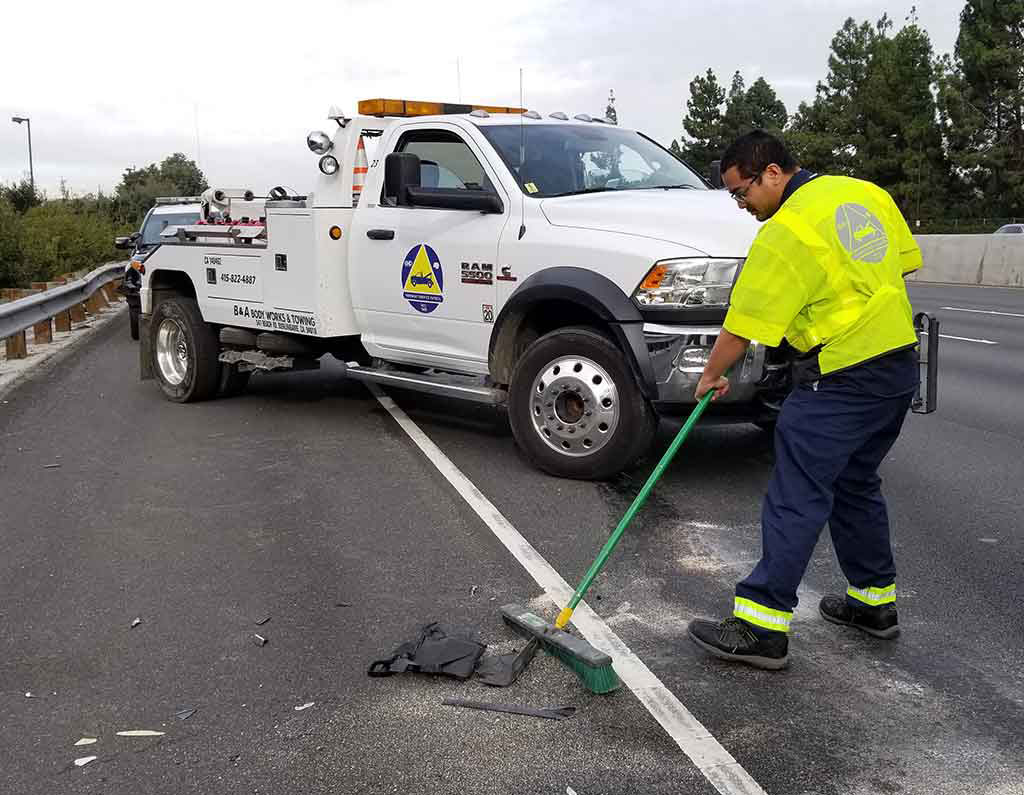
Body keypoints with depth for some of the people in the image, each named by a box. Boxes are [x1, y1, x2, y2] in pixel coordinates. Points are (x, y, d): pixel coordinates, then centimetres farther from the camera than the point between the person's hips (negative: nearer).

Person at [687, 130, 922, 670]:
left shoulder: (786, 232, -15)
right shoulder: (866, 193, 10)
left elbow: (742, 325, -13)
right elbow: (905, 261, 19)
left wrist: (712, 375, 2)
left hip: (840, 378, -9)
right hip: (899, 365, 9)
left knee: (796, 498, -8)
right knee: (855, 485, 21)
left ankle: (762, 627, -6)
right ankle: (874, 601, 31)